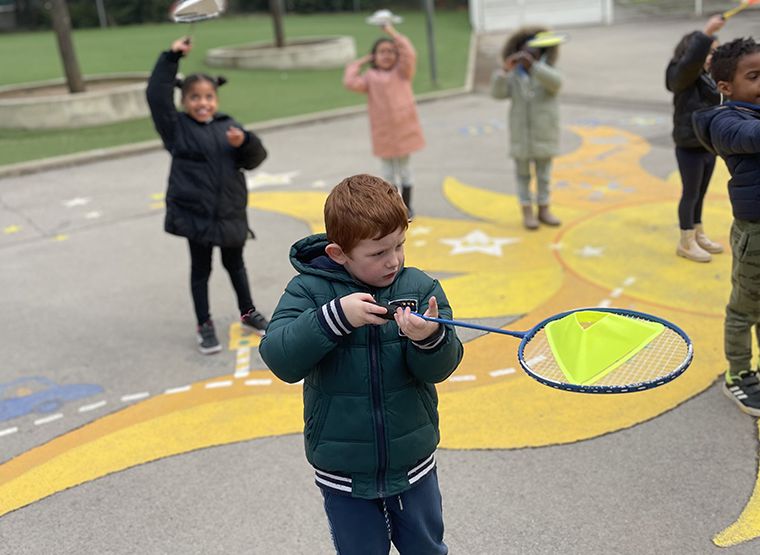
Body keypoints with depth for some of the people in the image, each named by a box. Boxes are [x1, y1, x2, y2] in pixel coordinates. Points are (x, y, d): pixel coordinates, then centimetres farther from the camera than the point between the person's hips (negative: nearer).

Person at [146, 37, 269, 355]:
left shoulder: (227, 125, 2)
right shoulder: (177, 127, -4)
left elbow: (255, 160, 0)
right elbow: (156, 95, -15)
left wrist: (244, 143, -21)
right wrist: (171, 58, -17)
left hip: (230, 211, 3)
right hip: (194, 212, -3)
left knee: (234, 263, 20)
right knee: (201, 269, 9)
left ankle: (247, 313, 38)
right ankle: (205, 326, 22)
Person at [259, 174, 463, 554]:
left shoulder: (421, 288, -9)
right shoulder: (309, 290, -13)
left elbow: (440, 367, -14)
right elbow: (280, 358, -24)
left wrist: (430, 338, -37)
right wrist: (334, 317, -35)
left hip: (412, 465, 2)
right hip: (344, 475, -1)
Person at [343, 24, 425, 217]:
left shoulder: (401, 72, 4)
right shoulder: (370, 77, 5)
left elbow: (409, 55, -15)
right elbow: (351, 83, -11)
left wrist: (393, 33, -11)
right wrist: (358, 63, -1)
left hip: (404, 129, -1)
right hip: (382, 134, 1)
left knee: (403, 168, 9)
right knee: (387, 171, 9)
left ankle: (406, 207, 22)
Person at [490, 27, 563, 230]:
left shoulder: (547, 74, -2)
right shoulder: (514, 77, 0)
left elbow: (556, 82, -25)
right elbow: (497, 92, -13)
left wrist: (533, 65, -35)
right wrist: (504, 69, -27)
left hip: (544, 134, 0)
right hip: (520, 135, 0)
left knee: (544, 174, 9)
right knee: (523, 174, 7)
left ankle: (544, 209, 21)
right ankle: (527, 211, 16)